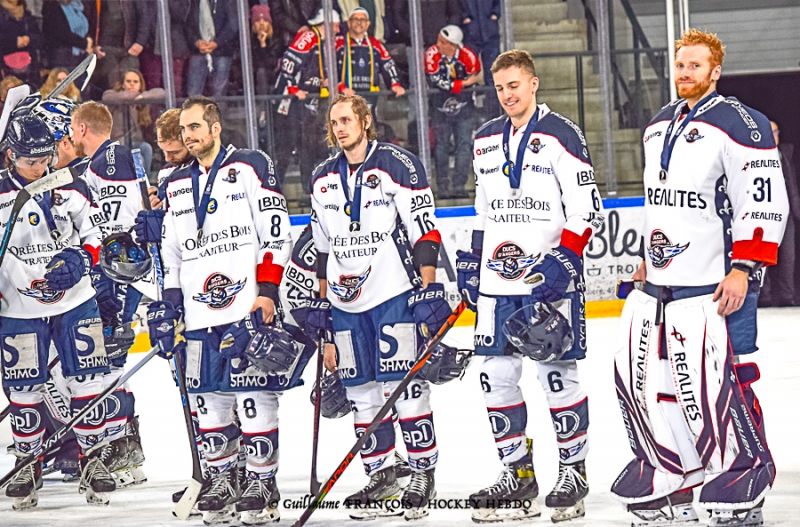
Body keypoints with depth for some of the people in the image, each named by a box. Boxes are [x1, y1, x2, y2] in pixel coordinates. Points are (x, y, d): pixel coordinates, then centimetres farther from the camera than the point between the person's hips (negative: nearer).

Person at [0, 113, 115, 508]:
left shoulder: (70, 188, 1)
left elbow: (96, 234, 6)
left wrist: (80, 260, -12)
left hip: (75, 301, 2)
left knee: (87, 382, -1)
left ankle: (94, 459, 11)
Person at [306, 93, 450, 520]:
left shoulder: (399, 166, -6)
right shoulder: (323, 179, 12)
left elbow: (425, 231, -9)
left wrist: (429, 290, -15)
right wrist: (321, 303, 16)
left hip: (395, 293, -6)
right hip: (345, 302, 6)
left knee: (405, 384, -7)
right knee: (360, 390, 5)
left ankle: (423, 473, 2)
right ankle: (381, 474, 14)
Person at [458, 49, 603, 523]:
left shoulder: (561, 136, -7)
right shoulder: (486, 141, 14)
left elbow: (587, 209, -10)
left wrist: (561, 262, -19)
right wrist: (473, 261, 18)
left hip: (551, 279, -6)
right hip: (497, 282, 6)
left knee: (558, 374, -3)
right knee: (497, 375, 2)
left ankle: (574, 471, 8)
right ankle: (518, 473, 10)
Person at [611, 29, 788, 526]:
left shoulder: (740, 126, -11)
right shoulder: (659, 126, 16)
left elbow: (767, 202, -15)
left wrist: (743, 270, -19)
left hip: (715, 285, -9)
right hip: (661, 283, 9)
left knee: (717, 387, -12)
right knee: (640, 377, 7)